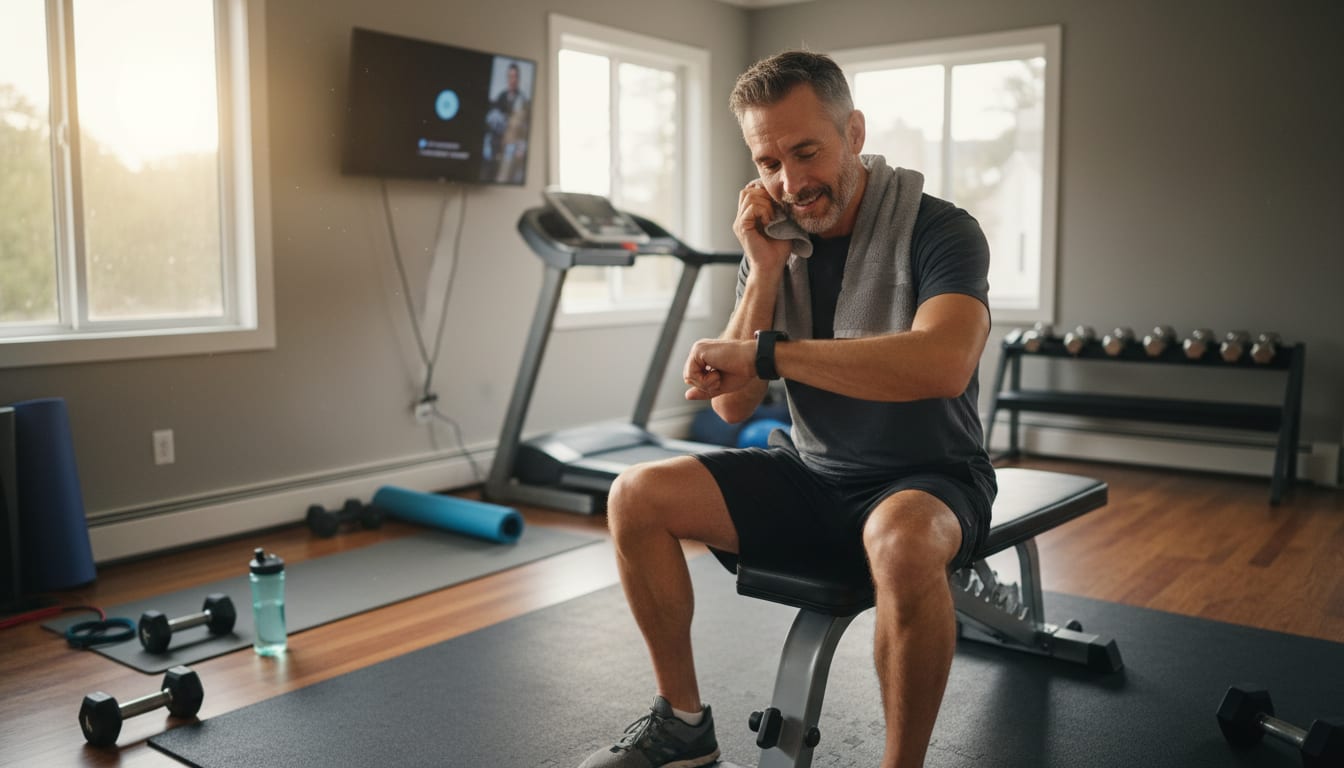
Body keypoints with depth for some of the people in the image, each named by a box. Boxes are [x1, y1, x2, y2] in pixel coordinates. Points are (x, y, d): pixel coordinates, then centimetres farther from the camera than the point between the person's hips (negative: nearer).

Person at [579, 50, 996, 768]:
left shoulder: (938, 231, -14)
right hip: (812, 474, 5)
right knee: (636, 496, -9)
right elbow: (732, 405, -4)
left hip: (927, 478, -5)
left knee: (903, 542, -40)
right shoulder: (775, 242, 1)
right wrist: (765, 271, -16)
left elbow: (943, 363, -36)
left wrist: (765, 352, -32)